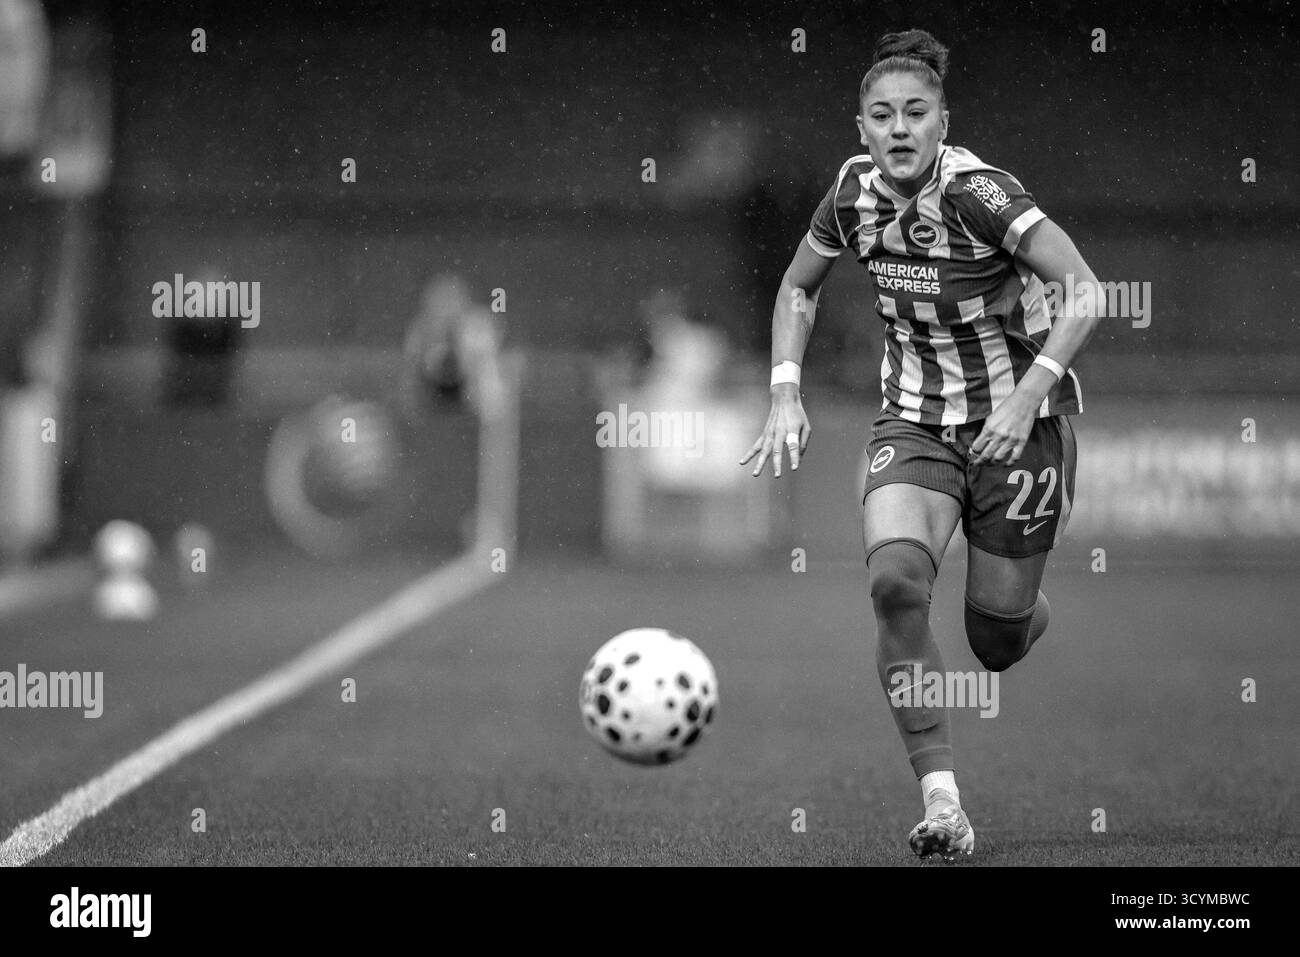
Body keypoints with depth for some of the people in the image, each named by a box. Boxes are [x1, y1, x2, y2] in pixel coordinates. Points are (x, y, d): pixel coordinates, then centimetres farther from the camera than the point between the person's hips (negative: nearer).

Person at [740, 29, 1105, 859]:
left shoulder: (977, 192, -23)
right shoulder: (855, 191, -6)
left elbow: (1087, 295, -29)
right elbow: (798, 289, 12)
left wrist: (1028, 396, -37)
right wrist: (787, 394, 0)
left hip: (1018, 421, -4)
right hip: (914, 420, 4)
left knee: (996, 644, 4)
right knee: (896, 581, -25)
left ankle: (1037, 609, 45)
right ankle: (943, 803, -23)